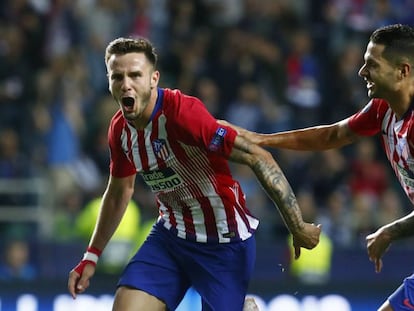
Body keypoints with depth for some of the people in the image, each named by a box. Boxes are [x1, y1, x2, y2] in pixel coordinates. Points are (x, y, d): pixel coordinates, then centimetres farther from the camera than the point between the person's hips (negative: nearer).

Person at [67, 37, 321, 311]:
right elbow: (119, 192, 16)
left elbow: (259, 159, -28)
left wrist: (298, 228, -29)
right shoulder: (119, 129, -3)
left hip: (224, 241, -6)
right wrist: (91, 258, 17)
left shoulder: (182, 112, -27)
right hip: (170, 235, 6)